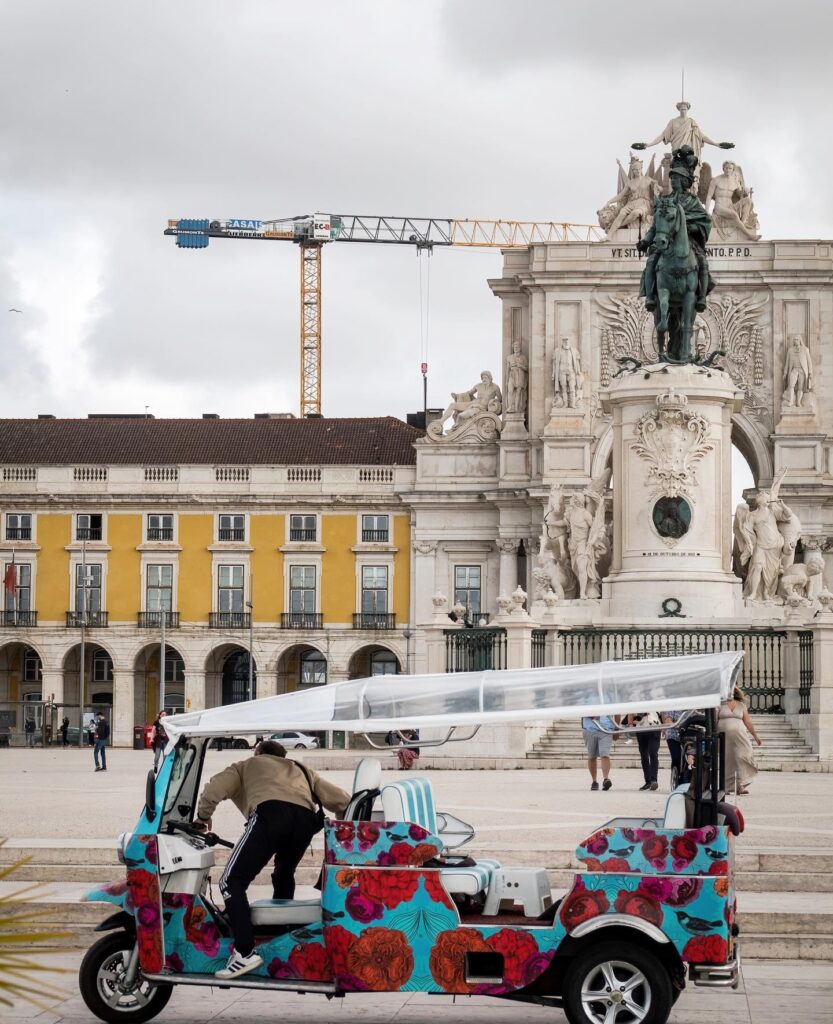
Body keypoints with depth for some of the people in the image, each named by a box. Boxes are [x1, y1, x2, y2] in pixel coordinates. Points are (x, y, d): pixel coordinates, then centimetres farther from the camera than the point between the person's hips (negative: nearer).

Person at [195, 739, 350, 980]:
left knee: (232, 882, -5)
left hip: (270, 813, -5)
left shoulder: (247, 766, 34)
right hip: (306, 818, 5)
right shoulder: (302, 771, 42)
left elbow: (216, 787, 16)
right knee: (284, 877, 32)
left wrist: (203, 816, 30)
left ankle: (245, 952, -19)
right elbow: (341, 800, 32)